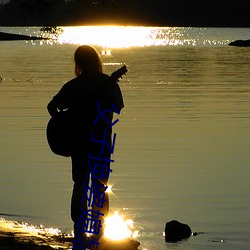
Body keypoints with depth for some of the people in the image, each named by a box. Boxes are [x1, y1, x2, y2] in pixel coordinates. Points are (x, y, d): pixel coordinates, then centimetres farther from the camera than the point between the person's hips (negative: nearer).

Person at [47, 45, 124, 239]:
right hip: (102, 143, 0)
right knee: (100, 187, 9)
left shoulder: (74, 85, -6)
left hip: (79, 143, 0)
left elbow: (53, 106, -7)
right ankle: (98, 231, 6)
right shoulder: (108, 83, -6)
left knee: (80, 185, 10)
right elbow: (118, 107, 6)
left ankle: (79, 230, 6)